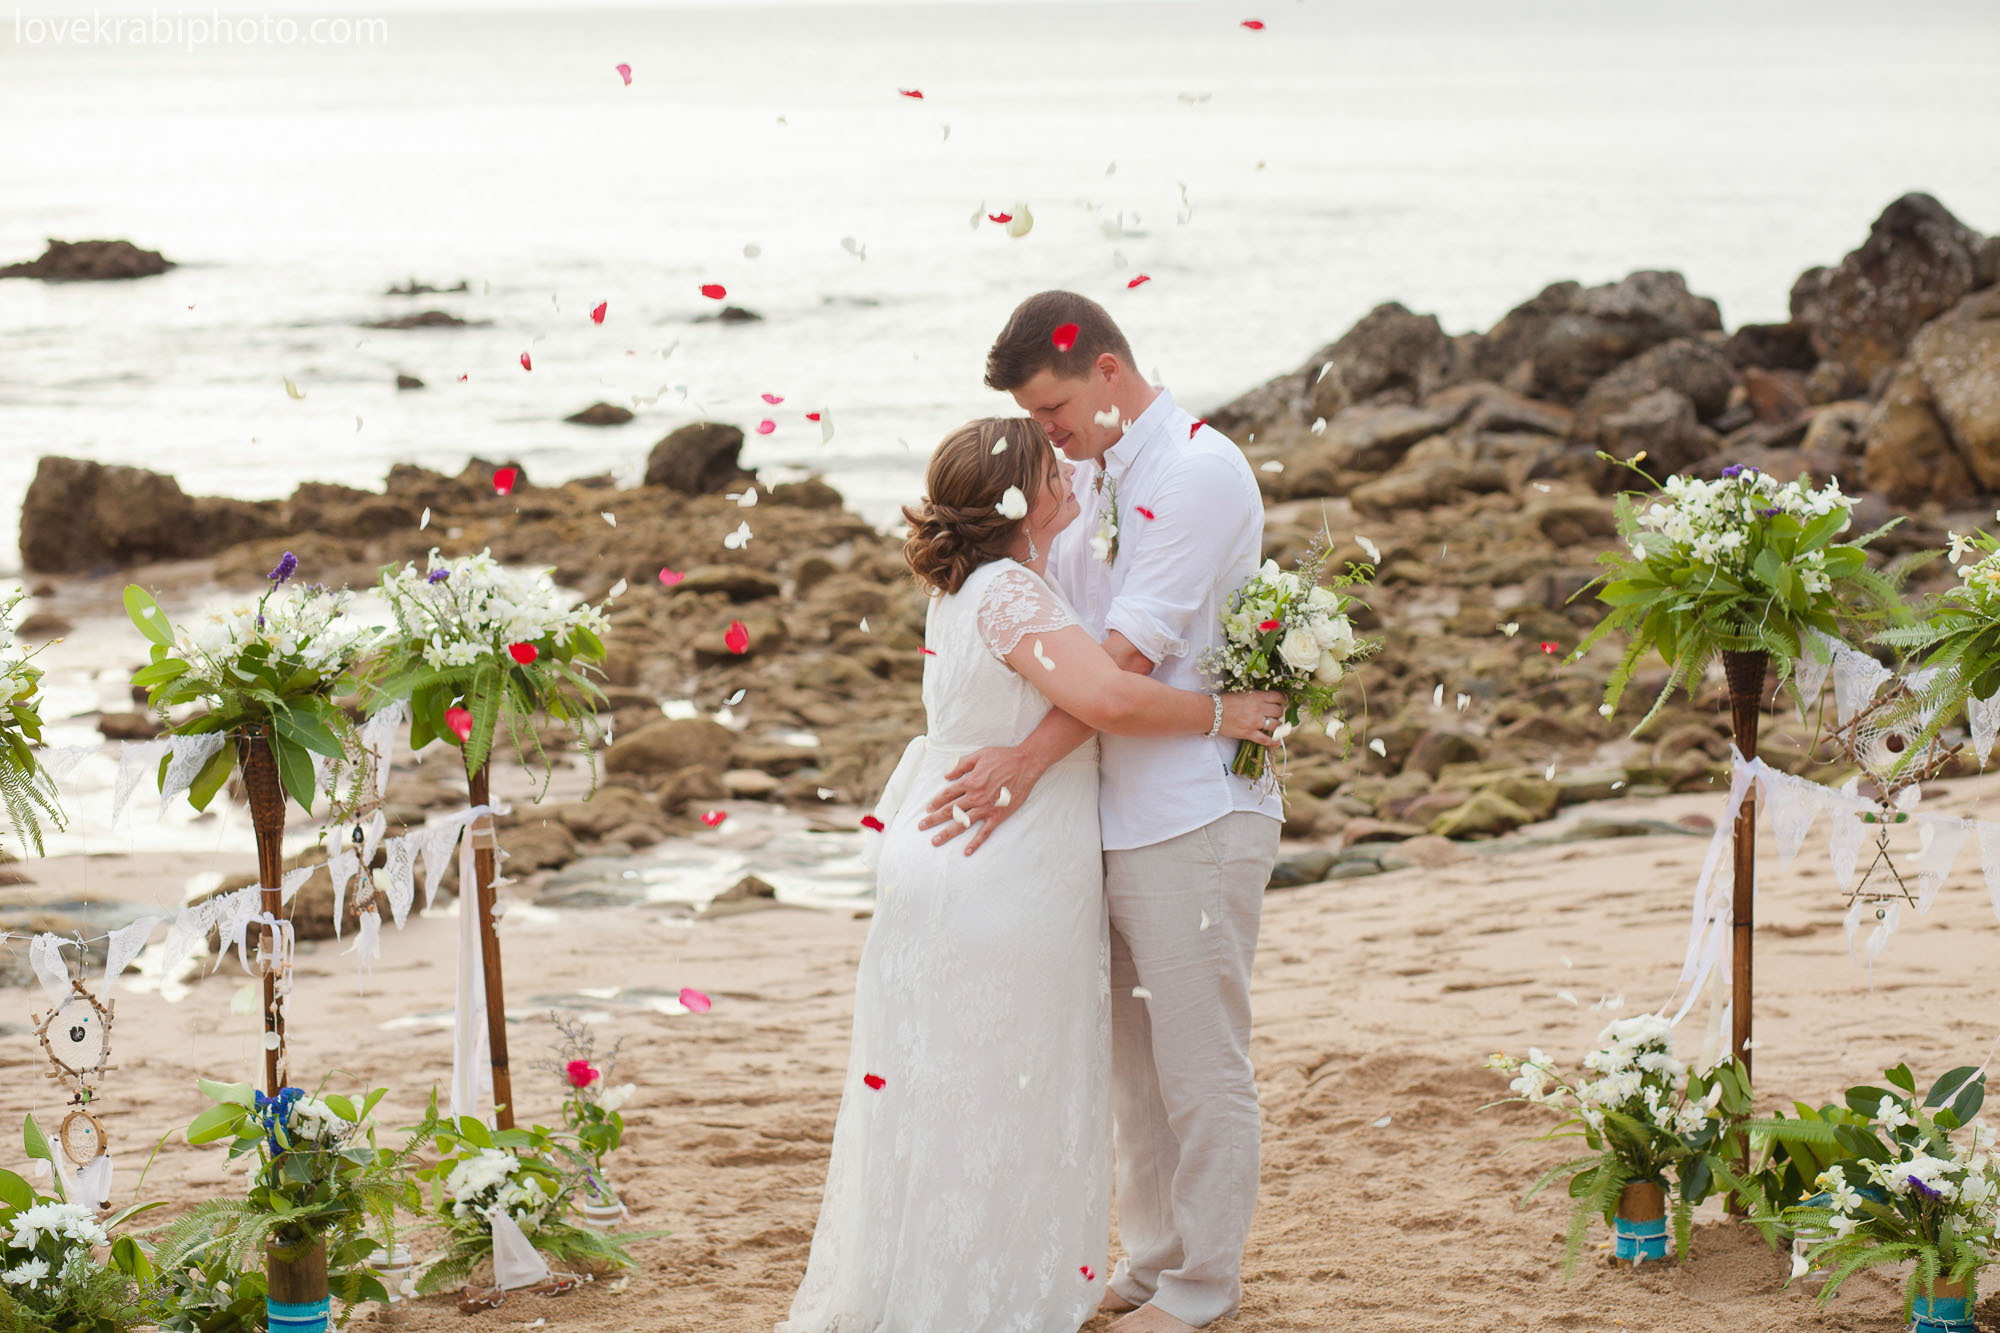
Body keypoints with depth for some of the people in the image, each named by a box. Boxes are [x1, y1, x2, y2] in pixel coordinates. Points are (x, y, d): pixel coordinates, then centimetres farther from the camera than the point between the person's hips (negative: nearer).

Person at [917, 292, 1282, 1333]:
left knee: (1201, 1068, 0)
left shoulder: (1198, 473, -14)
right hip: (1113, 815, 9)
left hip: (1194, 814, -9)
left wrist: (1028, 760, -23)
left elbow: (1132, 648, -20)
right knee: (1134, 1060, 16)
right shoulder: (1093, 475, 14)